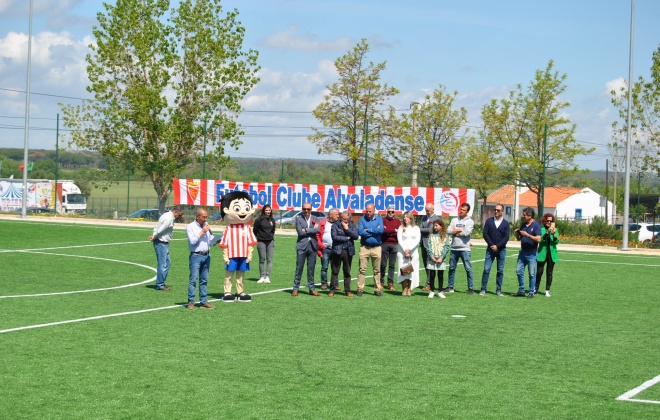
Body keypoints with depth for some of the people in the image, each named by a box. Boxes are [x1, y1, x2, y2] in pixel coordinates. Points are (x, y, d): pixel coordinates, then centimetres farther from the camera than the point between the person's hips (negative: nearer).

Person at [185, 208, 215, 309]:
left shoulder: (207, 226, 16)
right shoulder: (190, 227, -1)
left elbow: (211, 240, 18)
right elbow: (192, 241, -13)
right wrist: (202, 232, -12)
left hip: (206, 255, 6)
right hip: (196, 256, -6)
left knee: (204, 280, 7)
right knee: (193, 279, -7)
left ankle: (203, 302, 9)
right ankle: (191, 302, -5)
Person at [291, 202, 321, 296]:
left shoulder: (314, 219, 9)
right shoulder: (298, 218, 1)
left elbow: (317, 230, -8)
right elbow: (300, 232, -11)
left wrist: (306, 230, -12)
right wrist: (312, 229, -8)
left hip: (312, 245, 3)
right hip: (302, 246, -3)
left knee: (311, 269, 7)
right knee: (299, 268, -1)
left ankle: (312, 288, 13)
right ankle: (295, 288, 4)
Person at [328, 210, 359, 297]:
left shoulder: (352, 225, 9)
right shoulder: (335, 225, 0)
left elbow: (356, 236, -4)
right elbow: (334, 236, -12)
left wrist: (347, 228, -10)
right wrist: (347, 238, -7)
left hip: (348, 251, 2)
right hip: (337, 250, -2)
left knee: (347, 272, 6)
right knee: (335, 271, 0)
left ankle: (348, 291, 11)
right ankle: (332, 290, 5)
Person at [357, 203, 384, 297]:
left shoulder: (379, 219, 6)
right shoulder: (362, 219, 4)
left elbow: (381, 230, -12)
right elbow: (360, 232, -11)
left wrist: (368, 230, -9)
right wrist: (374, 231, -8)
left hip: (376, 248, 1)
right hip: (364, 247, -1)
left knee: (377, 270, 6)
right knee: (362, 269, -5)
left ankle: (377, 289, 12)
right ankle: (360, 289, -1)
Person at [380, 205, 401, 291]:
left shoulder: (397, 221, 13)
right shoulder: (383, 220, 5)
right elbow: (383, 230, -10)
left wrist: (388, 232, -6)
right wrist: (394, 230, -9)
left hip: (394, 244, 2)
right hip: (384, 244, -2)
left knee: (392, 265, 2)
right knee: (383, 264, -2)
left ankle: (390, 283, 5)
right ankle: (381, 282, 7)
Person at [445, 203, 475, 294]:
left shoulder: (470, 221, -1)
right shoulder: (454, 220, 11)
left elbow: (467, 232, -15)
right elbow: (448, 231, -2)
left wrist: (455, 232, -4)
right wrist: (460, 230, -8)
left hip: (464, 249, -4)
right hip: (454, 249, 4)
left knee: (468, 269, -4)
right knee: (452, 268, 10)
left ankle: (471, 288, 0)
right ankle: (450, 287, 18)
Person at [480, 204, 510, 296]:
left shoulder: (506, 223, 4)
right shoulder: (489, 221, 5)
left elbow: (506, 237, -2)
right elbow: (485, 234, 1)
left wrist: (497, 246, -12)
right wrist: (491, 245, -9)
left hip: (501, 250, 0)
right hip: (490, 249, 0)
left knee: (500, 271, 2)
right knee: (486, 269, -6)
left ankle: (498, 290, 9)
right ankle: (483, 289, -2)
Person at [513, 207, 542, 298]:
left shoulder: (536, 225, -9)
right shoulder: (523, 225, 11)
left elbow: (538, 239, -20)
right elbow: (519, 238, 19)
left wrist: (527, 235, -23)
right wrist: (517, 233, -2)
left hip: (531, 253, -7)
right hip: (523, 252, 7)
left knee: (532, 274, 0)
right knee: (519, 271, 5)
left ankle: (531, 292, 7)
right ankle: (521, 291, 15)